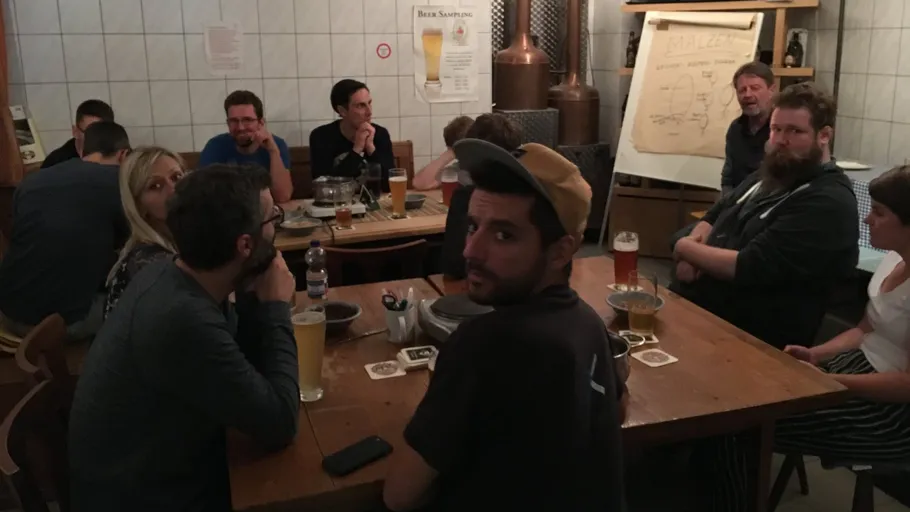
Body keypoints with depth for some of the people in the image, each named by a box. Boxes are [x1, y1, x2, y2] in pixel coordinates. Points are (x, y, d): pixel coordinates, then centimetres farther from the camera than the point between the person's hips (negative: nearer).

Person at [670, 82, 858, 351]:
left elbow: (749, 268, -23)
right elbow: (713, 217, 17)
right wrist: (693, 256, -6)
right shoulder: (770, 174, 13)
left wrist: (685, 248, -8)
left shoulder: (828, 202, -17)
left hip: (747, 336, -8)